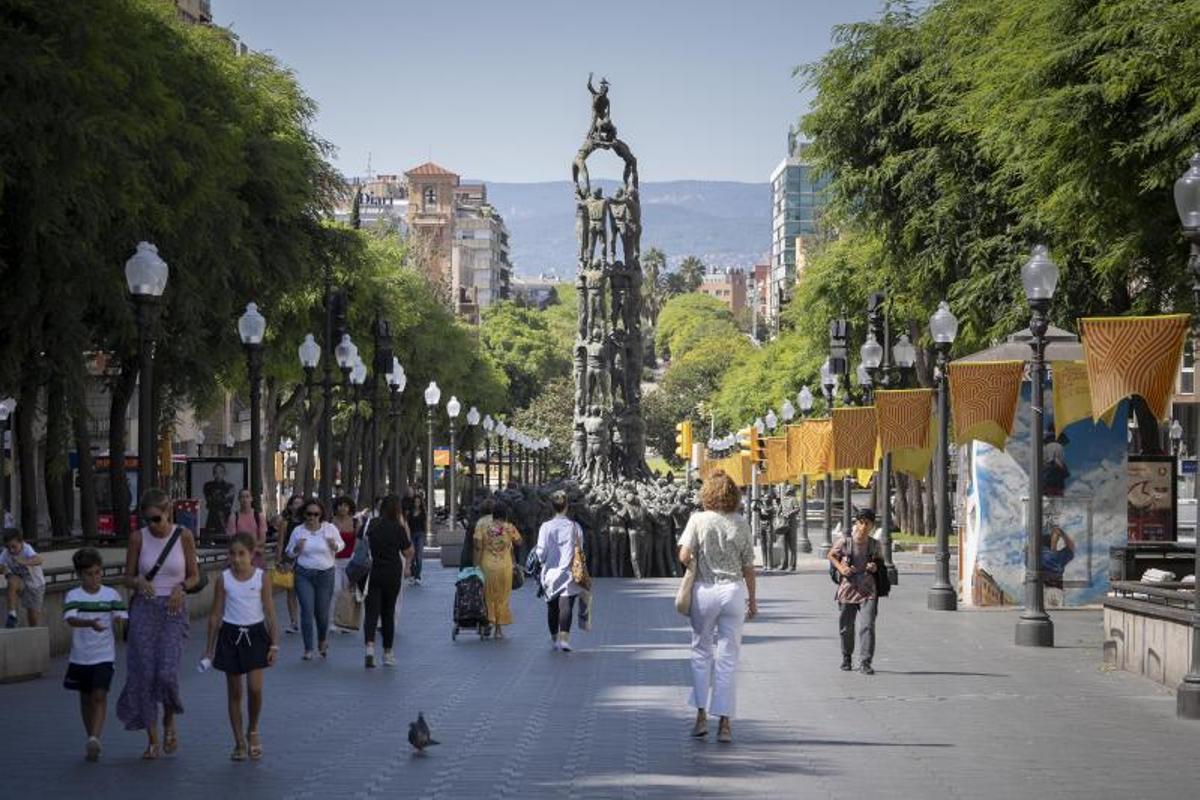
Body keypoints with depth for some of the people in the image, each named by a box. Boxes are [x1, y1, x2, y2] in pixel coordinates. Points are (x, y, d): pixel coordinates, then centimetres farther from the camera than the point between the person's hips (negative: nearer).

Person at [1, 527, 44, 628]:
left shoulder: (27, 549, -31)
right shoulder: (5, 553, -19)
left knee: (34, 618, -1)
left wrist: (25, 562, -70)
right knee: (12, 582, -33)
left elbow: (38, 560, -50)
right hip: (20, 583, 2)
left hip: (35, 584, -2)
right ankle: (12, 615, -27)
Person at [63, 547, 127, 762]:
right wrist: (90, 623, -40)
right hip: (80, 656, 1)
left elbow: (122, 618, -1)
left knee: (100, 696, -14)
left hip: (104, 655, -1)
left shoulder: (111, 595, 0)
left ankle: (94, 738, -21)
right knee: (86, 698, 12)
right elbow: (70, 619, -21)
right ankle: (91, 740, 24)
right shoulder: (73, 596, -5)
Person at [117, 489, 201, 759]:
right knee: (144, 674, -3)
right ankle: (153, 739, 7)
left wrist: (181, 587, -15)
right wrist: (139, 582, -16)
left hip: (173, 609, -2)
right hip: (144, 608, 2)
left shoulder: (184, 536, -2)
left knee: (167, 672, -15)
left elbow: (194, 576, 6)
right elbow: (128, 577, 7)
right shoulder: (138, 538, 0)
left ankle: (170, 722, 14)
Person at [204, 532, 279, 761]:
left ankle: (253, 732, 15)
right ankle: (239, 742, 14)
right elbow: (215, 615, 2)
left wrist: (274, 643, -5)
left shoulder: (261, 577, -4)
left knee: (255, 688, -10)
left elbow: (270, 612, -1)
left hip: (255, 634, -1)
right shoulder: (224, 579, -3)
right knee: (234, 692, 6)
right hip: (231, 635, 1)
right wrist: (209, 648, 3)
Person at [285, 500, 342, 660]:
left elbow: (341, 544, 11)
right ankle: (308, 649, 0)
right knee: (307, 611, -8)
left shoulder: (330, 529, -1)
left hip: (325, 574, 0)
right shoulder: (298, 531, 1)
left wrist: (335, 546, -12)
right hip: (304, 574, 0)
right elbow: (289, 553, 10)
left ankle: (323, 641, 35)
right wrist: (297, 548, -12)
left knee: (322, 612, 5)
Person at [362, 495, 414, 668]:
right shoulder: (397, 528, -7)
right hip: (393, 574, -1)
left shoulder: (373, 524, 2)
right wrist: (406, 531, 0)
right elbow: (409, 553, -3)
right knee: (388, 612, 11)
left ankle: (369, 646, -26)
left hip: (374, 573, 1)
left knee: (371, 611, -4)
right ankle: (387, 652, 20)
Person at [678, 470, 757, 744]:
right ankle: (724, 722, 2)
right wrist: (752, 599, 13)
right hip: (734, 589, 1)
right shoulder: (741, 524, -1)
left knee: (701, 652, 13)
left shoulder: (698, 520, -6)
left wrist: (697, 562, 9)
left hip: (704, 589, -1)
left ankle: (701, 715, 9)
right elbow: (748, 566, 3)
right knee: (728, 657, 4)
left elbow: (684, 556, -14)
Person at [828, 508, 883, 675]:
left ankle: (865, 662, -12)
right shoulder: (845, 542, -6)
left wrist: (876, 566, -5)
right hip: (847, 589, 0)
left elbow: (880, 560, 17)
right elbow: (831, 555, 8)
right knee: (846, 627, 12)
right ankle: (847, 658, 34)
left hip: (868, 591, 0)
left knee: (867, 626, -14)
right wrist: (841, 568, -9)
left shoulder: (874, 544, 1)